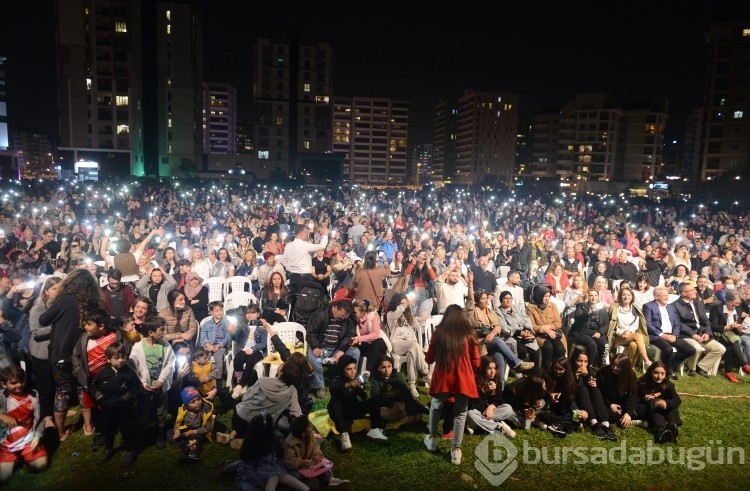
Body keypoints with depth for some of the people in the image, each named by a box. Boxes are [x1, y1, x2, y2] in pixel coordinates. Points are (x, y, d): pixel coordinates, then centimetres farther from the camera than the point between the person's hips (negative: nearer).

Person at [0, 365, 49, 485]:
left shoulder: (33, 395, -4)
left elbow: (39, 418, 1)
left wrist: (38, 436, -9)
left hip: (29, 439, 1)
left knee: (41, 464, -13)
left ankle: (23, 457, 19)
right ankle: (14, 459, 20)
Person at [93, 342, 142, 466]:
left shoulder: (129, 373, -17)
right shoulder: (103, 373, -9)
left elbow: (137, 389, -12)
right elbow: (96, 387, 4)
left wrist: (123, 400, -20)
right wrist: (101, 399, -11)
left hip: (125, 410, -3)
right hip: (107, 409, 3)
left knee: (127, 431, 9)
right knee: (107, 431, 23)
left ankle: (130, 452, 27)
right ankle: (108, 449, 45)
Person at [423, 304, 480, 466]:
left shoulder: (439, 333, -2)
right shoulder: (469, 334, -1)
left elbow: (429, 359, 6)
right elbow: (476, 363, 4)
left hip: (442, 378, 0)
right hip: (463, 380, 0)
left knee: (436, 407, 24)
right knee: (460, 413, 15)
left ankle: (432, 439, 37)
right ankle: (455, 450, 15)